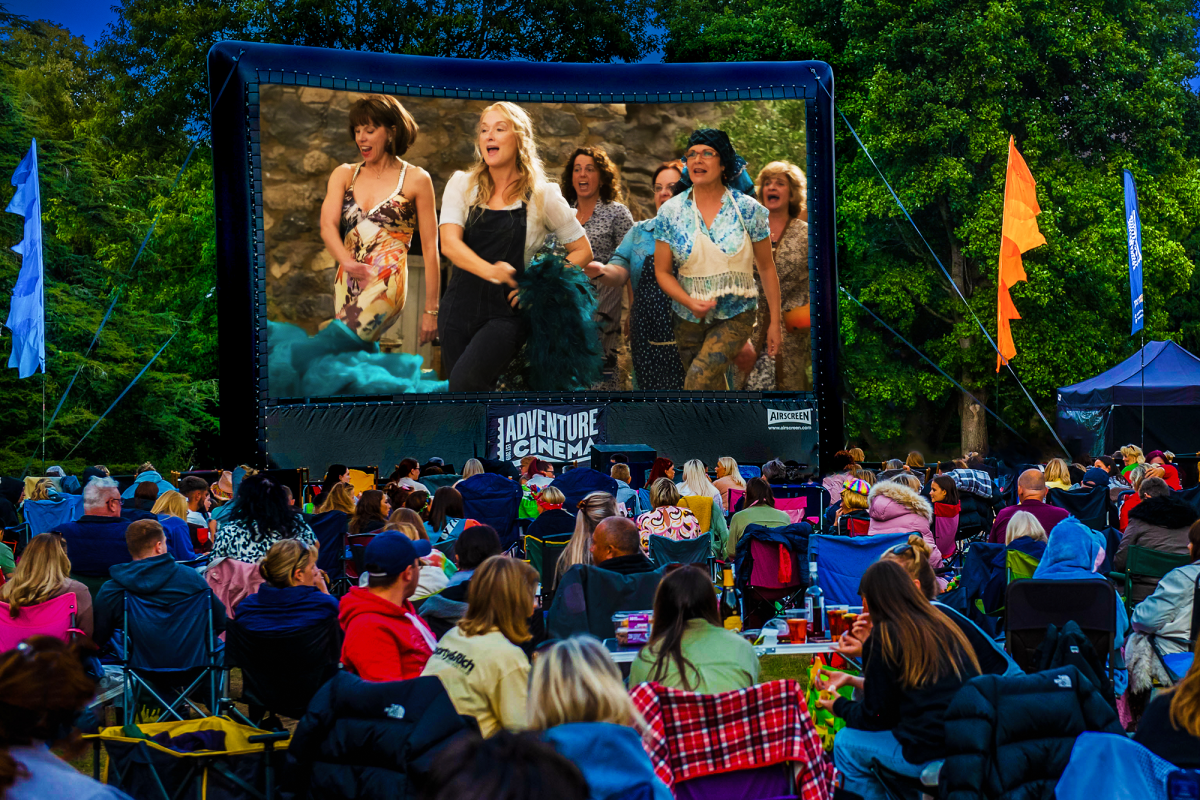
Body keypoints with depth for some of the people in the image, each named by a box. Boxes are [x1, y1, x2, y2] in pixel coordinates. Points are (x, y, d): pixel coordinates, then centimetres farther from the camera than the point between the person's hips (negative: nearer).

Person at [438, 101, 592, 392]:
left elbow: (582, 251, 9)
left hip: (506, 312, -3)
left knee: (464, 382, -25)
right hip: (460, 306, 4)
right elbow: (449, 243, -9)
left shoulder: (542, 195, 2)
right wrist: (490, 270, -29)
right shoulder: (461, 185, 6)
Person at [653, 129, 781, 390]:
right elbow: (662, 271, 0)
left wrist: (775, 322, -1)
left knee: (699, 377, -24)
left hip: (736, 316, -3)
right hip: (688, 318, 3)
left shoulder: (748, 209, -7)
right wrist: (691, 303, -17)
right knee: (713, 385, 13)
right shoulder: (670, 211, -3)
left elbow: (767, 268, 0)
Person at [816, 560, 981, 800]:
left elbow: (875, 716, -1)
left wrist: (838, 706, 19)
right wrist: (851, 680, 33)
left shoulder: (882, 638, -6)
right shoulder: (941, 625, 16)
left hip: (932, 752, -8)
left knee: (845, 742, 11)